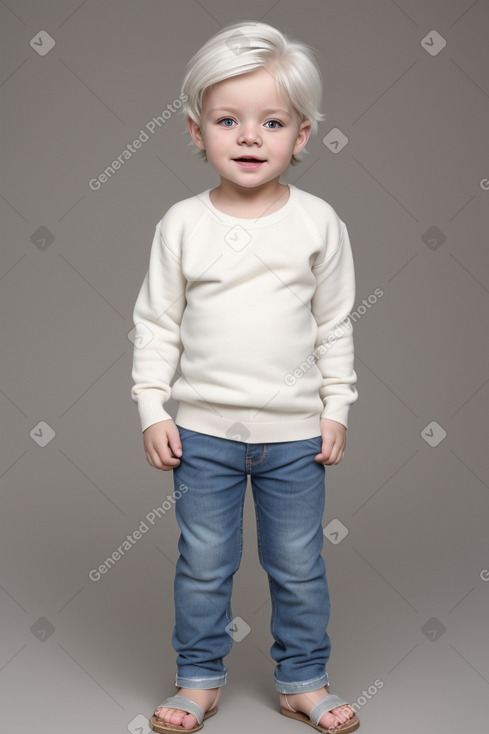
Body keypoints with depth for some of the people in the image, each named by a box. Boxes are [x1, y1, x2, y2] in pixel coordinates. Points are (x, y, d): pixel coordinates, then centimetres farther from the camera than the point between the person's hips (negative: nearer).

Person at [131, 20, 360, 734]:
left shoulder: (318, 222, -3)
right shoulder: (183, 224, -4)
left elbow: (335, 325, 3)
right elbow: (156, 322, 1)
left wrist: (336, 408, 2)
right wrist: (153, 409, -3)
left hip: (295, 432, 0)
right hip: (203, 431, 0)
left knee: (299, 566, 11)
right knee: (203, 564, 11)